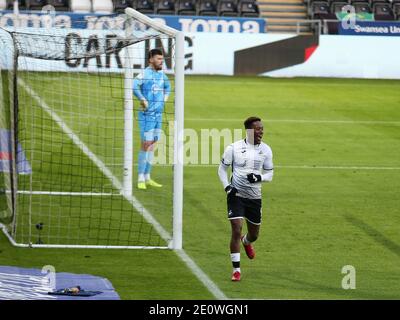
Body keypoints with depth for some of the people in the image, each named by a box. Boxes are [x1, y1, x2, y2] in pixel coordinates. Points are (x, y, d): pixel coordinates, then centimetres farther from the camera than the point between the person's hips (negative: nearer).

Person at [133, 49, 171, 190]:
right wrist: (142, 99, -27)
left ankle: (147, 178, 15)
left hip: (158, 114, 7)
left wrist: (165, 98, 19)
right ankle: (140, 179, -3)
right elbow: (134, 85, -32)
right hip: (147, 114, -7)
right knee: (145, 145, -7)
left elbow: (167, 85, 33)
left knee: (152, 146, 10)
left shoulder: (161, 74, 11)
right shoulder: (145, 74, -13)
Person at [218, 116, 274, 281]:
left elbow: (269, 174, 7)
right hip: (236, 194, -3)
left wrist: (259, 178, -16)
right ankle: (236, 269, -6)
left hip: (254, 197, 3)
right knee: (236, 231, -14)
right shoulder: (234, 148, -9)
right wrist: (227, 187, -12)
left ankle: (246, 242, 54)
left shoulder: (265, 150, 0)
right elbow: (222, 169, 2)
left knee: (254, 234, 15)